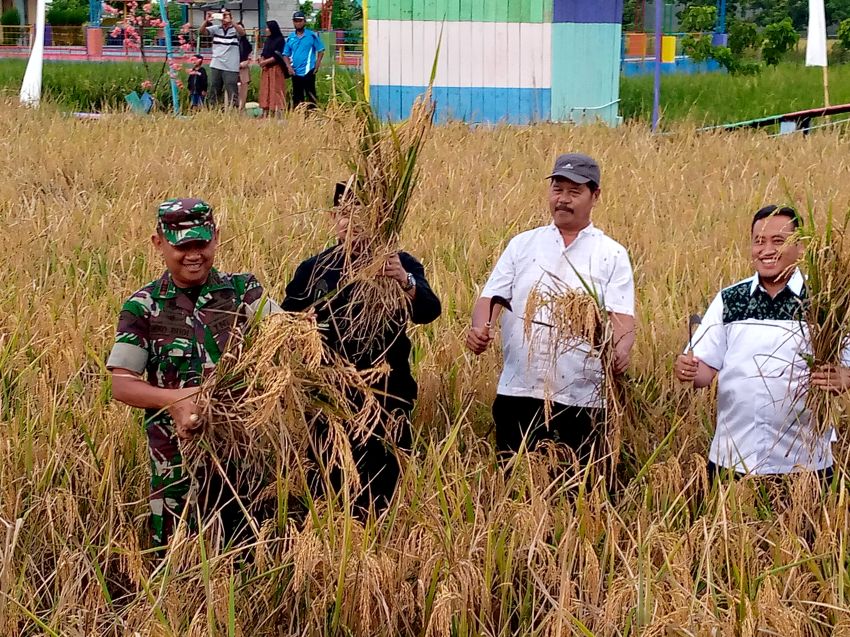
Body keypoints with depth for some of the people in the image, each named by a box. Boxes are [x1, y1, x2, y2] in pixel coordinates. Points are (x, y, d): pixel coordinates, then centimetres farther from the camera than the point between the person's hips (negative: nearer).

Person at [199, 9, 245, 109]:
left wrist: (231, 22, -36)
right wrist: (206, 21, -23)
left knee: (232, 93, -4)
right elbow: (202, 32, -3)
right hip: (215, 66, 4)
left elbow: (242, 33, -22)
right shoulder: (215, 28, 8)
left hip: (231, 68, -4)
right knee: (214, 91, 12)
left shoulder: (235, 29, -1)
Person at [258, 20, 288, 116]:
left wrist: (265, 61, -11)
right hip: (266, 69, 8)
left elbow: (277, 56, -13)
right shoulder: (267, 40, 16)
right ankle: (265, 114, 4)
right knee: (265, 91, 4)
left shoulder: (280, 40, -7)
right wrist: (262, 60, -2)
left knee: (276, 91, -8)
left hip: (275, 69, -8)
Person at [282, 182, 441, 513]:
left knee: (382, 493, 4)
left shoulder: (400, 265, 0)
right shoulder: (313, 269, 6)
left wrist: (406, 282, -38)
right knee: (331, 489, 6)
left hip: (388, 398, -1)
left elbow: (429, 311, -17)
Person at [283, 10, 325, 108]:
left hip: (308, 71, -4)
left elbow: (321, 50, 2)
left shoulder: (312, 36, -1)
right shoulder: (290, 38, 8)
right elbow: (286, 54, 12)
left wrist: (317, 64, -9)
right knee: (297, 97, 9)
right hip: (295, 72, 4)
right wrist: (289, 66, -3)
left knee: (311, 96, -4)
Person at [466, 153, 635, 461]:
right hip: (517, 393, 2)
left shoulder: (612, 255, 6)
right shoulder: (522, 245, 13)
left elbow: (622, 318, -4)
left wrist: (621, 350, -26)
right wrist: (479, 329, -14)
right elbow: (491, 297, 8)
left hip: (581, 399, -2)